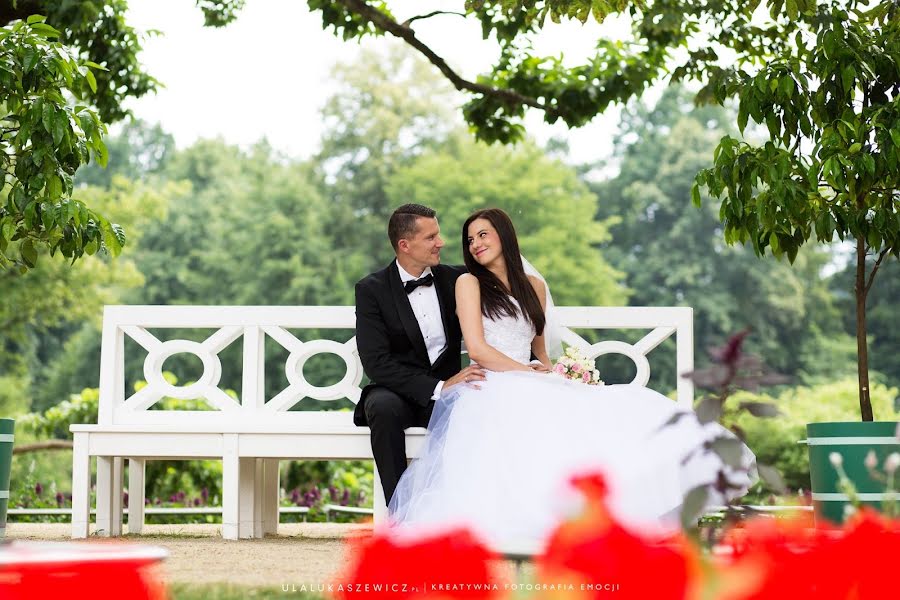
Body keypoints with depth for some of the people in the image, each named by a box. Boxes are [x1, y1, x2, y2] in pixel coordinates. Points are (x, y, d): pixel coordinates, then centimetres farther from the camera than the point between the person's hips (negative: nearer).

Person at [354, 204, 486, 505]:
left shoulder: (455, 279, 5)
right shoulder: (372, 289, -6)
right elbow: (376, 362, -16)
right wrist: (437, 387, -26)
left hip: (445, 387, 2)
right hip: (397, 392, -2)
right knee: (384, 407, -37)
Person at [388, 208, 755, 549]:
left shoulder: (533, 286, 24)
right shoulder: (469, 283, 9)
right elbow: (477, 349, -3)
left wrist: (549, 374, 2)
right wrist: (531, 373, -9)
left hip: (530, 388, 5)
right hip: (489, 390, -5)